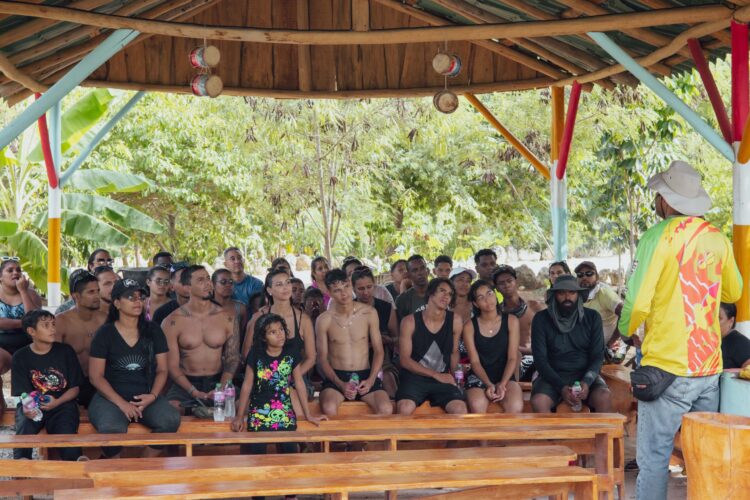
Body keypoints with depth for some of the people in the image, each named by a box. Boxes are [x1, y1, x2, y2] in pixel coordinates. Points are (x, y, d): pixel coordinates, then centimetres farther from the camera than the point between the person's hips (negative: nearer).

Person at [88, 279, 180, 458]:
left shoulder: (153, 331, 10)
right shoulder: (105, 333, 2)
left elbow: (162, 370, 10)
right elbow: (96, 376, -2)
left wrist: (153, 395, -9)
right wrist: (121, 403, -14)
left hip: (146, 396, 3)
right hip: (111, 396, -3)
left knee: (171, 420, -28)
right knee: (112, 429, -35)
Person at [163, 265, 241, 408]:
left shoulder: (228, 318, 4)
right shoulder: (172, 322, -2)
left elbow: (232, 358, 5)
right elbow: (172, 365, -3)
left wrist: (221, 389, -12)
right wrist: (194, 392, -17)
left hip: (218, 382, 2)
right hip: (185, 384, -2)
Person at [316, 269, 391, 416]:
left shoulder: (369, 313, 2)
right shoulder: (324, 320, -1)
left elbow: (378, 350, 6)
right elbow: (322, 357, 2)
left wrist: (371, 380, -9)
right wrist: (340, 384, -12)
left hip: (365, 375, 1)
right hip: (336, 376, -1)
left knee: (386, 410, -26)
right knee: (329, 409, -34)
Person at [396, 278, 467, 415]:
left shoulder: (455, 321, 2)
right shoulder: (410, 321, -4)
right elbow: (405, 360, -5)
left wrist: (452, 376, 2)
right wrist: (436, 375, -11)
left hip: (443, 379, 2)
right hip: (414, 376, -2)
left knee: (460, 409, -25)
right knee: (405, 409, -33)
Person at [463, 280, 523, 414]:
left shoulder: (511, 321, 2)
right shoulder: (470, 326, 1)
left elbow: (512, 358, -3)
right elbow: (475, 362, -4)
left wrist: (502, 384, -18)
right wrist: (489, 385, -20)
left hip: (505, 376, 1)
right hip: (479, 377, -1)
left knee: (516, 407, -32)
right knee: (477, 405, -35)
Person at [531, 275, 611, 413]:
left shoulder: (592, 317, 0)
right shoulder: (541, 319, -4)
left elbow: (598, 356, 0)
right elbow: (540, 359, -7)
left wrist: (587, 381, -21)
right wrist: (561, 387, -22)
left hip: (585, 375, 1)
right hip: (553, 376, -1)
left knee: (604, 398, -30)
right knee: (538, 401, -32)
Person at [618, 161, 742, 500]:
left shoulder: (659, 237, -12)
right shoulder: (718, 239, 5)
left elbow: (637, 303, -16)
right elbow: (733, 292, 20)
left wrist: (626, 329, 4)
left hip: (667, 367, -6)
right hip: (710, 367, 6)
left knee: (653, 457, 1)